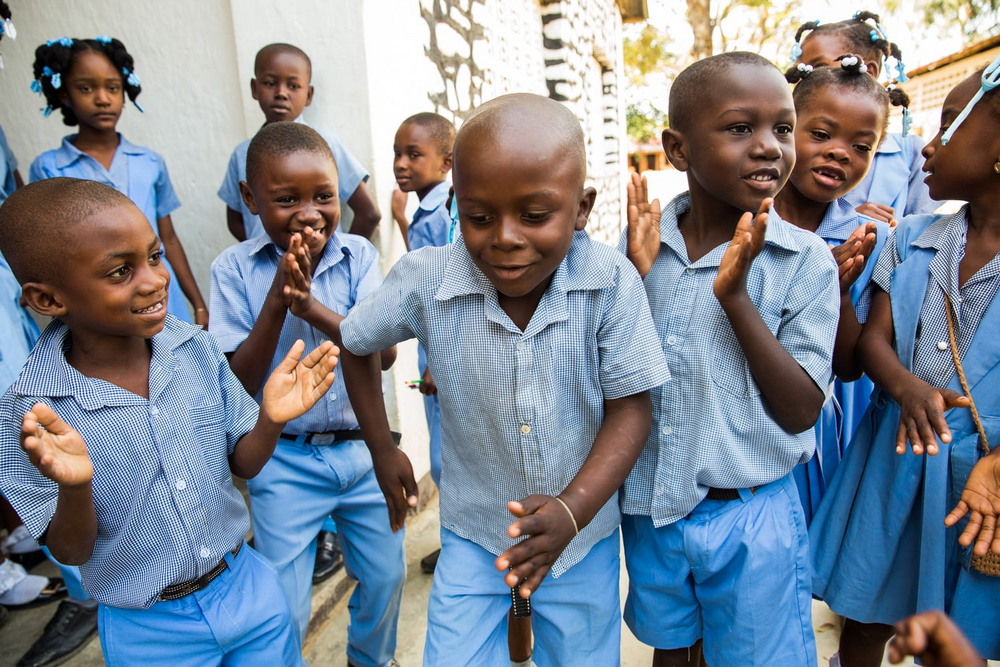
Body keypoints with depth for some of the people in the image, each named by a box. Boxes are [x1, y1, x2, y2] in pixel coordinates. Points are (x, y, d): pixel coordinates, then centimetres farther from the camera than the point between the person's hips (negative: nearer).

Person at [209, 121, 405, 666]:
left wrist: (312, 306, -31)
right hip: (285, 462, -2)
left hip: (362, 448, 2)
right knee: (285, 608, 8)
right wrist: (275, 303, -25)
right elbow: (237, 384, -11)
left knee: (385, 576, 18)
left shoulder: (358, 255, -7)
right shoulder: (234, 268, -10)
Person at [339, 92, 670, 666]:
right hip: (473, 535, 0)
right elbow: (356, 344, -1)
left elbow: (630, 408, -14)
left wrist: (573, 508, -27)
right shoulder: (426, 281, -19)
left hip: (584, 533, 1)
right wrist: (382, 448, 2)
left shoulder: (612, 282, -21)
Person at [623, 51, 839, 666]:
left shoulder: (806, 261, -13)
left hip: (751, 521, -2)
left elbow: (802, 413, -14)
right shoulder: (641, 241, -7)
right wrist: (635, 274, -19)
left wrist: (735, 296, -25)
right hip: (648, 506, 3)